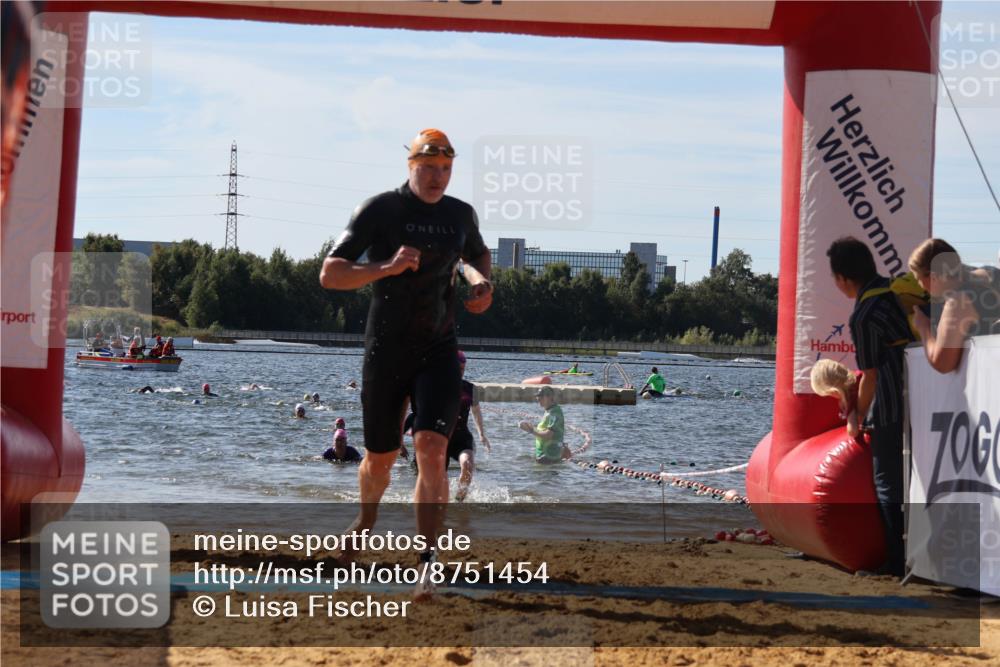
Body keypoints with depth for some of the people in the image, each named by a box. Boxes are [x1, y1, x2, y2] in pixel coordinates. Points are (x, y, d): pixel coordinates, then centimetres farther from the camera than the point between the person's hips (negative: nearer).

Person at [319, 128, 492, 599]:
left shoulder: (461, 215, 5)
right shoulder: (380, 210, -8)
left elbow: (478, 254, 29)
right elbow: (329, 275, -13)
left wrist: (482, 283, 6)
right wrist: (386, 268, -27)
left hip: (439, 352, 1)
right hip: (386, 352, -1)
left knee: (431, 449, -19)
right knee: (381, 457, 11)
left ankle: (425, 563, -20)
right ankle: (366, 519, 45)